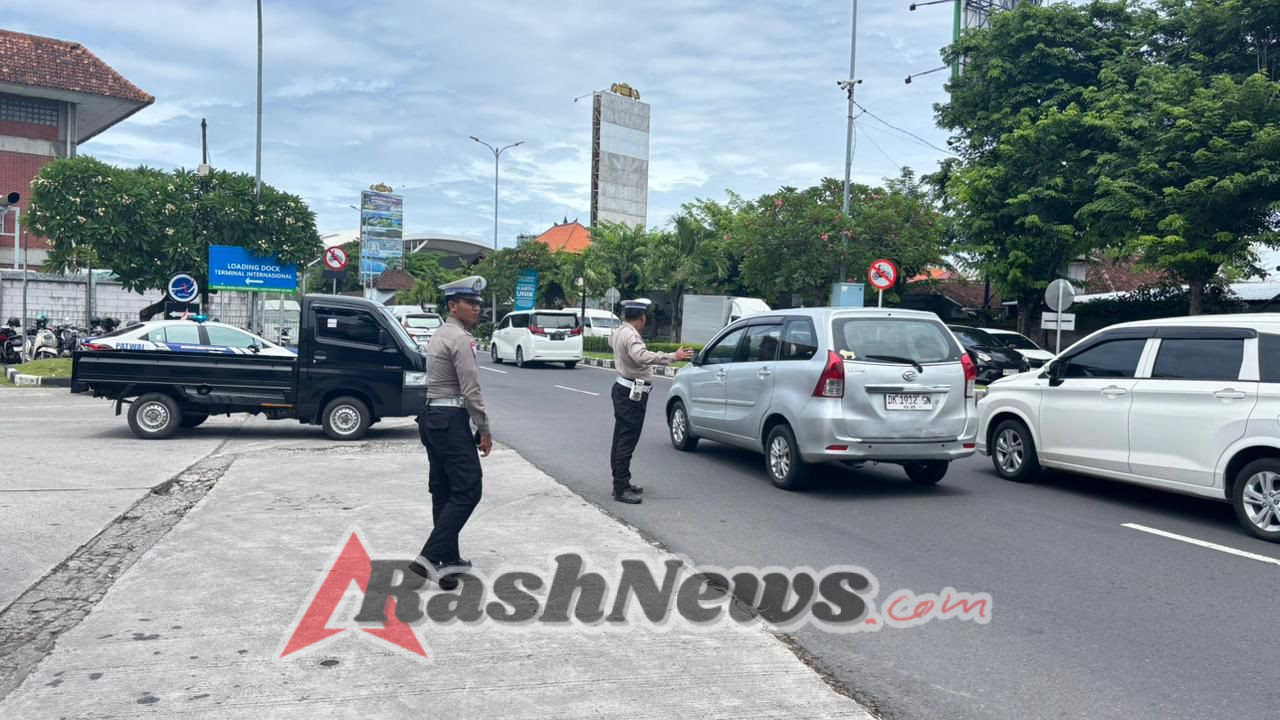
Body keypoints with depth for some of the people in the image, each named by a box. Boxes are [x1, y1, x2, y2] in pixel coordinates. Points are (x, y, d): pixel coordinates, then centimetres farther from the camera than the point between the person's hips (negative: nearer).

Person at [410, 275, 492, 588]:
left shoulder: (439, 336, 17)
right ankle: (430, 557, -13)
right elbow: (471, 390, -18)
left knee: (443, 491, 13)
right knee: (467, 491, -9)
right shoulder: (461, 339, -13)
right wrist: (484, 429, -10)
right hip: (452, 421, -10)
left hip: (432, 417, 10)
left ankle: (448, 558, 20)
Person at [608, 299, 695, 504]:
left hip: (624, 389, 11)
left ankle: (621, 484, 21)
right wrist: (673, 357, -41)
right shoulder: (630, 335, -20)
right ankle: (621, 489, -9)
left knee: (621, 439, 14)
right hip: (632, 394, -11)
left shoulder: (618, 332, 11)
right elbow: (642, 356, -39)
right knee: (627, 441, -10)